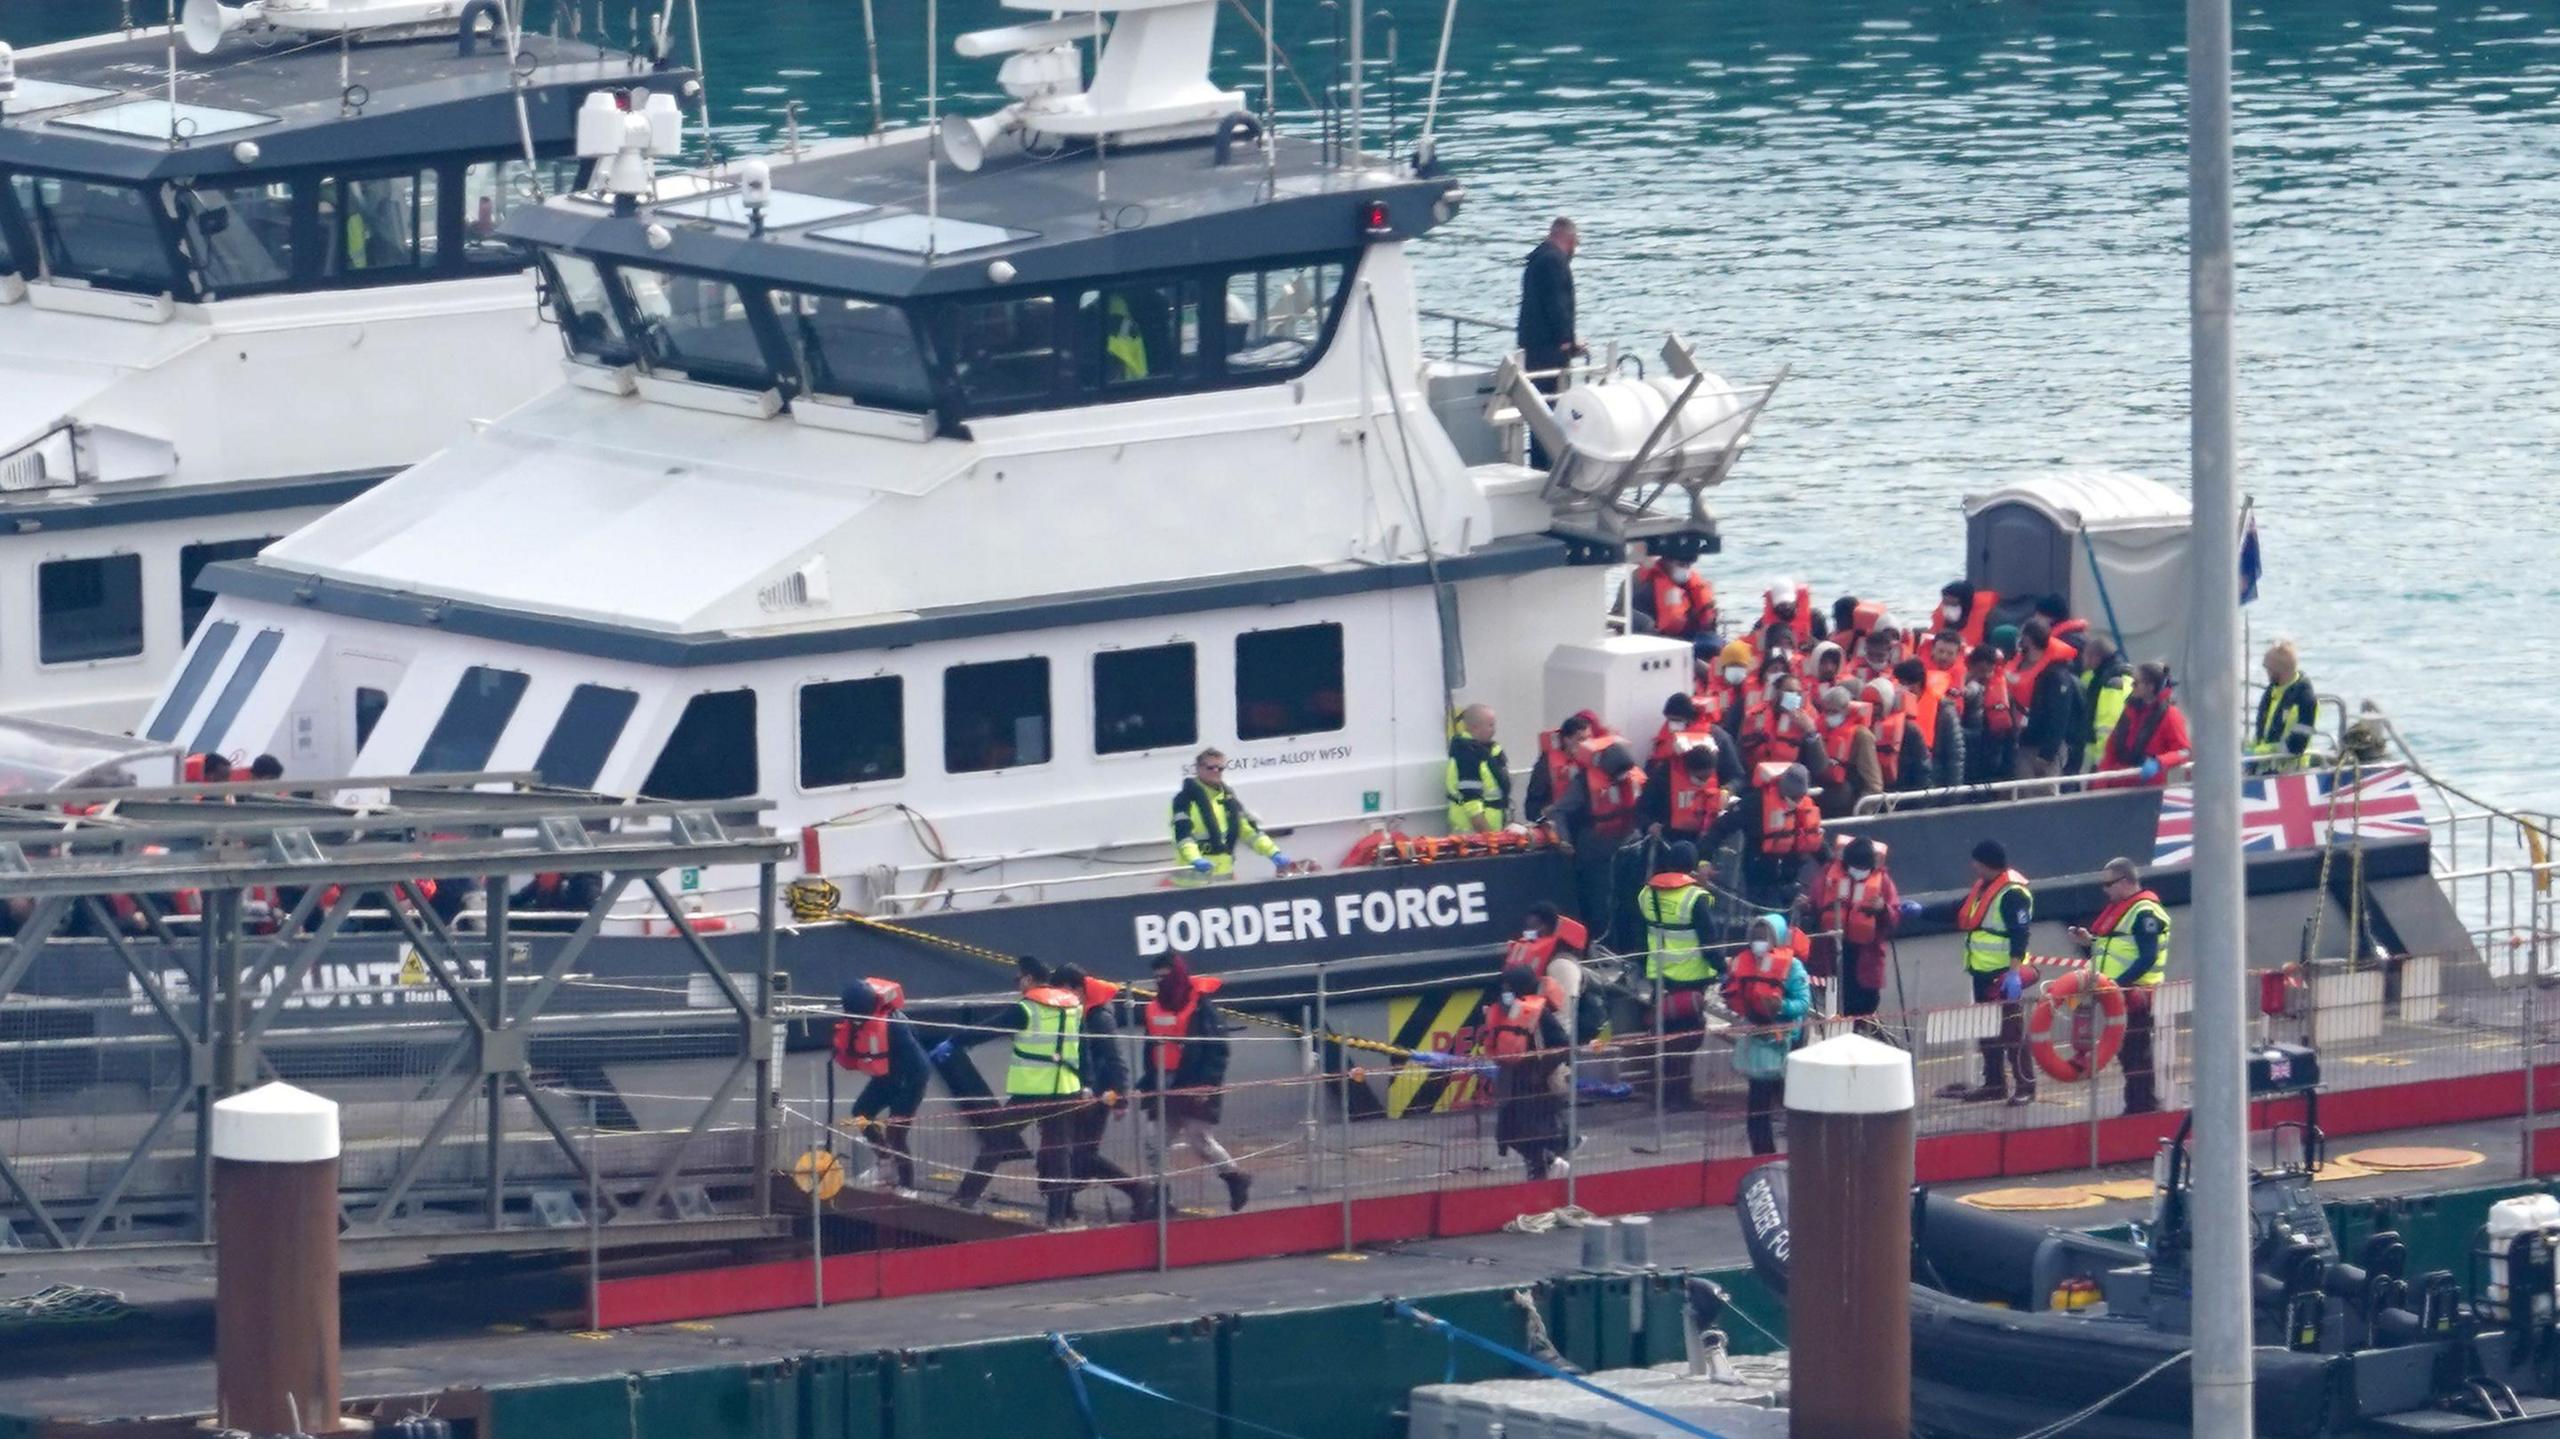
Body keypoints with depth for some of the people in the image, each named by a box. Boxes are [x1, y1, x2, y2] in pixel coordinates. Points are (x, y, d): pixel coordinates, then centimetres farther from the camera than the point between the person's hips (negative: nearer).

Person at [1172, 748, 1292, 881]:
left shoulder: (1228, 799, 16)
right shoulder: (1186, 799, -6)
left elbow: (1248, 828, 15)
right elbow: (1182, 834, -19)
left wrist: (1274, 853, 3)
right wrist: (1195, 860, -38)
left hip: (1224, 876, 7)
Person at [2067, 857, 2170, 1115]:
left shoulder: (2145, 913, -13)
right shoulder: (2118, 909, 18)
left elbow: (2147, 958, -20)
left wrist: (2119, 983, -26)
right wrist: (2090, 941, 8)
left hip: (2135, 993, -10)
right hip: (2115, 992, 10)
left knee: (2136, 1052, -8)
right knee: (2125, 1052, 13)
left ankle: (2143, 1106, -6)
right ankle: (2136, 1106, 19)